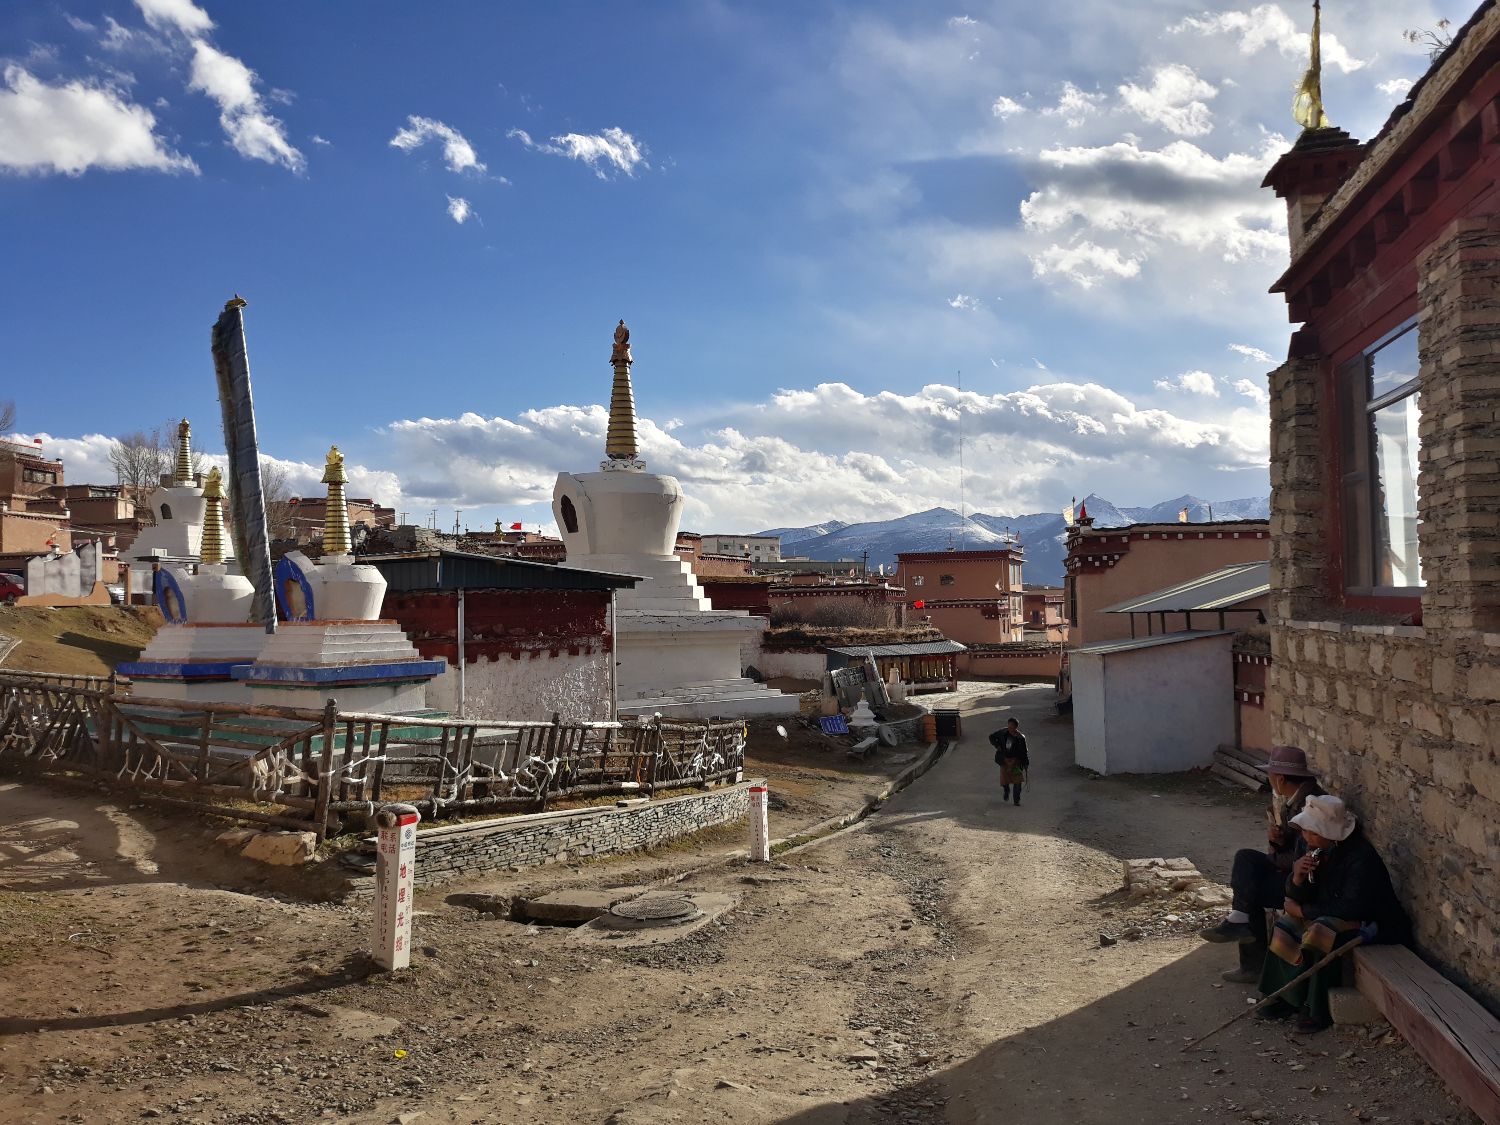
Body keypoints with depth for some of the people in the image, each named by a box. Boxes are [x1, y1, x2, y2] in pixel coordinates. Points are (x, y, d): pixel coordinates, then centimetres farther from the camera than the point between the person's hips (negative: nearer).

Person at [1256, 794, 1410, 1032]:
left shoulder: (1361, 857, -26)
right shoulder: (1317, 849, -4)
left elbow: (1352, 909, -30)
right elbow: (1297, 897, 0)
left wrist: (1302, 910, -20)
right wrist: (1298, 877, -24)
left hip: (1369, 922, -8)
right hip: (1329, 914, 8)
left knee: (1320, 931, -31)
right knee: (1284, 927, -12)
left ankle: (1318, 1011, -15)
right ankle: (1287, 997, 2)